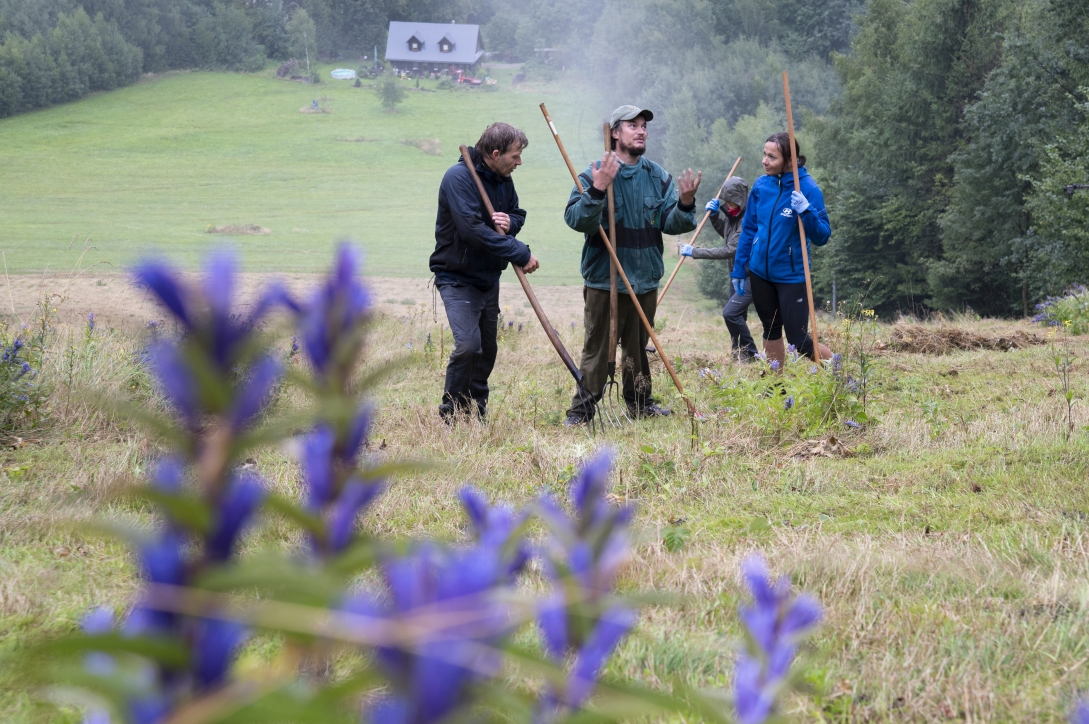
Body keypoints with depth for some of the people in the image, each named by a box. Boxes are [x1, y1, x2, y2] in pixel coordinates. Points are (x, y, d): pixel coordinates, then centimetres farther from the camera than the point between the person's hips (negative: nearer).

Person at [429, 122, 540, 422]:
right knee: (468, 345, -20)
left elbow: (518, 214, 17)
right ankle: (451, 416, -6)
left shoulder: (502, 179, 6)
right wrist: (521, 254, -26)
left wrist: (509, 222, -11)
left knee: (487, 349, 12)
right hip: (457, 278, -8)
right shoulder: (459, 177, -21)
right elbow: (473, 230, -29)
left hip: (488, 278, 8)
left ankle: (477, 415, 24)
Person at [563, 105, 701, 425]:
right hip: (603, 281, -5)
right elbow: (575, 219, -19)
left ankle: (640, 402, 31)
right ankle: (582, 409, 1)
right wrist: (596, 191, -33)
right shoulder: (595, 173, -8)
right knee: (597, 349, -5)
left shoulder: (657, 176, 7)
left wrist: (685, 204, -17)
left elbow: (670, 223, 3)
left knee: (638, 346, 18)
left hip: (645, 279, 5)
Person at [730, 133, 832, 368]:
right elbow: (748, 230, 10)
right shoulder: (761, 185, -1)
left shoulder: (808, 189, -15)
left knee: (799, 341, -6)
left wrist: (807, 211, -32)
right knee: (771, 331, 16)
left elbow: (822, 237, -16)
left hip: (791, 276, -5)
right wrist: (739, 269, 11)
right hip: (760, 273, 5)